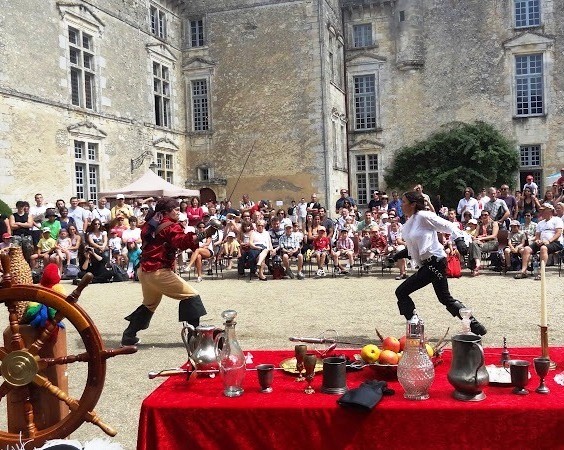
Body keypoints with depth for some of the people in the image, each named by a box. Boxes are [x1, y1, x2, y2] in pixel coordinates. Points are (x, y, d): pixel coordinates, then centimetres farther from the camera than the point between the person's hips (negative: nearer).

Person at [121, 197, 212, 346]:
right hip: (159, 272, -9)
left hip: (144, 270, 9)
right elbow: (184, 241, -27)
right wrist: (205, 233, -36)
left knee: (149, 304, 29)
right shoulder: (170, 227, -9)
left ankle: (128, 335, 31)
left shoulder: (149, 225, 15)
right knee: (191, 296, -6)